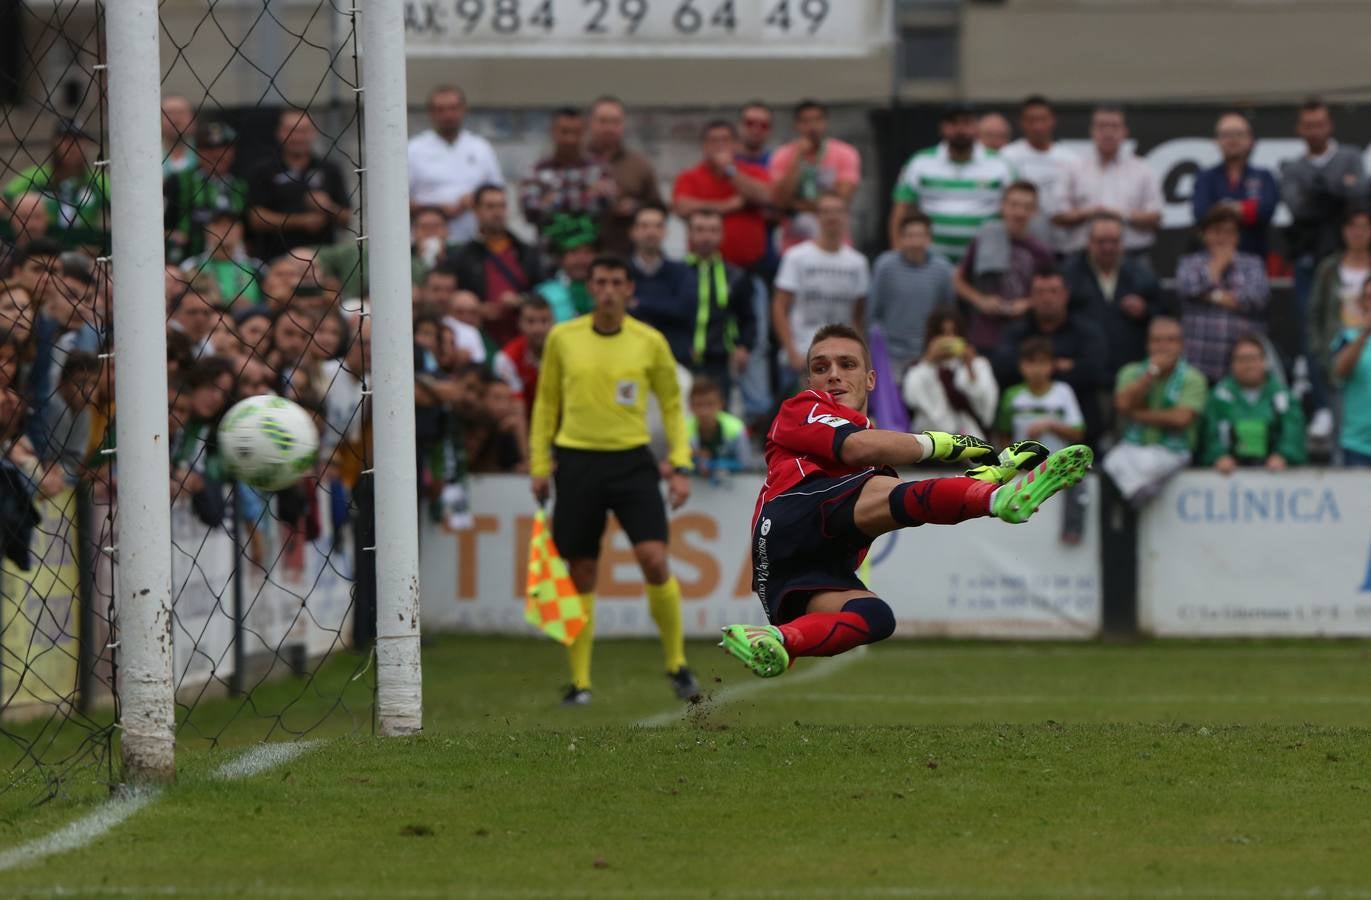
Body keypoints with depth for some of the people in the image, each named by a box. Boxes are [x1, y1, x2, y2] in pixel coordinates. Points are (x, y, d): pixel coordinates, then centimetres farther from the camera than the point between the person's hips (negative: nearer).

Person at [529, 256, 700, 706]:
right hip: (577, 461, 1)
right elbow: (546, 402, 12)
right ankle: (579, 681, 10)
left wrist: (680, 466, 1)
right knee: (581, 575, 1)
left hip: (631, 461, -1)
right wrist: (539, 465, 8)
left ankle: (676, 663, 3)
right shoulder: (563, 338, 3)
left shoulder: (650, 342, 1)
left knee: (654, 560, -14)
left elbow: (671, 405, 9)